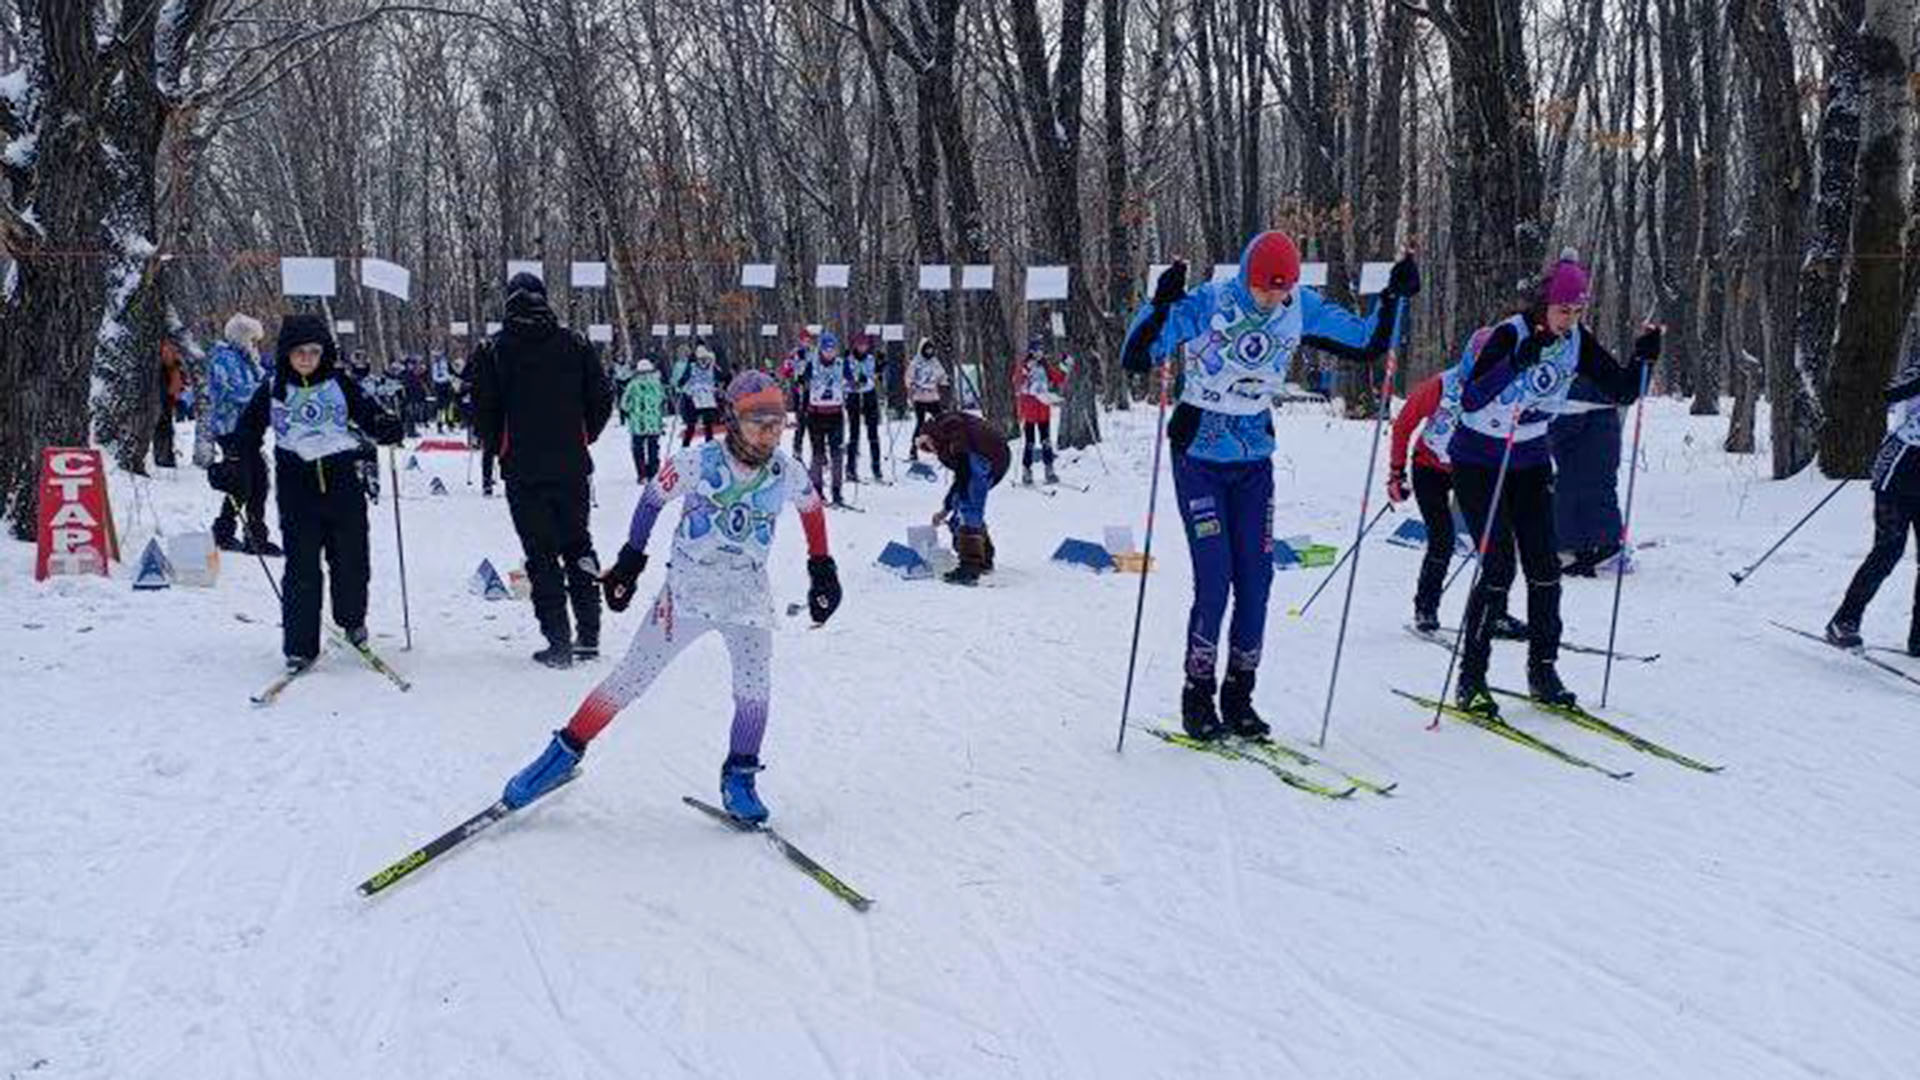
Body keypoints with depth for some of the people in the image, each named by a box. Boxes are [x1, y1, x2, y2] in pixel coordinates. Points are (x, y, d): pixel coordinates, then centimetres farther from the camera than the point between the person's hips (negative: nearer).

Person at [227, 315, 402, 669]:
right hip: (297, 491, -1)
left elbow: (367, 412, 7)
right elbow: (246, 432, 14)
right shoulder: (272, 390, 6)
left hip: (343, 484, 1)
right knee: (301, 571, -3)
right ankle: (300, 646, 3)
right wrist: (234, 466, 4)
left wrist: (386, 427, -14)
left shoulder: (340, 384, 6)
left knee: (351, 561, 5)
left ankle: (352, 620, 32)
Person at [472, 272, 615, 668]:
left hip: (523, 471, -2)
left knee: (541, 554, 2)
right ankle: (588, 635, 13)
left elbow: (483, 411, -4)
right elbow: (602, 399, 2)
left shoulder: (494, 350, -3)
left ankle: (559, 641, -2)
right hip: (572, 468, 2)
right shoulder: (573, 344, 1)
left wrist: (500, 449, 13)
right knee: (578, 546, 14)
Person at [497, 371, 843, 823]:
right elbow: (652, 498, -2)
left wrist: (823, 570, 18)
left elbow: (813, 507, 13)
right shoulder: (698, 463, -16)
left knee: (755, 689, -11)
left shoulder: (787, 473, -7)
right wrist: (630, 563, 3)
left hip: (748, 596, 2)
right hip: (687, 589, -2)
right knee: (631, 678, 1)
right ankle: (566, 750, 15)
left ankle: (739, 777, 7)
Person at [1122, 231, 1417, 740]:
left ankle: (1238, 696, 15)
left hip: (1254, 459, 4)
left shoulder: (1302, 308, -5)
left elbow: (1367, 345, 6)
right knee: (1214, 578, -11)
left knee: (1256, 578, 1)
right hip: (1199, 455, -4)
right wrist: (1161, 305, -39)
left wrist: (1394, 296, -7)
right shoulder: (1208, 303, -18)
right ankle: (1197, 696, 4)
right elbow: (1134, 358, -24)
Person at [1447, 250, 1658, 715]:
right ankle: (1470, 678, -3)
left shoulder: (1578, 343, -4)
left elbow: (1622, 391, 0)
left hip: (1530, 462, 6)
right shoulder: (1511, 333, -22)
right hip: (1479, 462, -6)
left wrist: (1643, 357, -17)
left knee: (1544, 566, -1)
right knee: (1499, 566, -12)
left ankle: (1542, 668, 13)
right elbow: (1471, 401, -33)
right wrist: (1517, 364, -45)